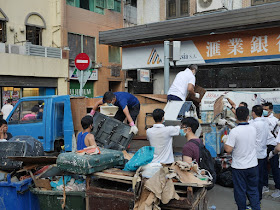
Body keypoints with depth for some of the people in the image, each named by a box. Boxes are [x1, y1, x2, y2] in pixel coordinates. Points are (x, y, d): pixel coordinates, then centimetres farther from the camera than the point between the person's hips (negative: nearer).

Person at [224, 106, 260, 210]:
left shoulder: (234, 131, -19)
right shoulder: (253, 129, -3)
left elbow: (228, 149, -21)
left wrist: (225, 142, 0)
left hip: (239, 167, -4)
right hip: (253, 165, 4)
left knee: (240, 191, 11)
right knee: (253, 190, 16)